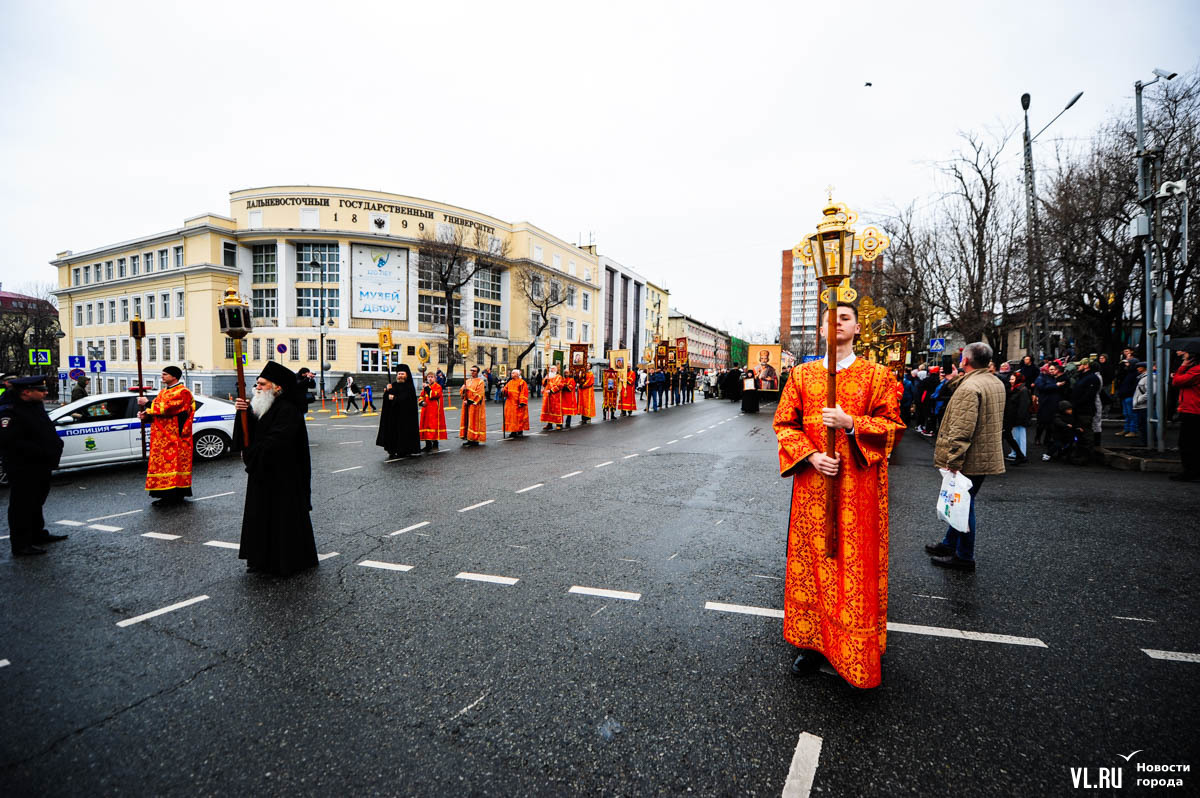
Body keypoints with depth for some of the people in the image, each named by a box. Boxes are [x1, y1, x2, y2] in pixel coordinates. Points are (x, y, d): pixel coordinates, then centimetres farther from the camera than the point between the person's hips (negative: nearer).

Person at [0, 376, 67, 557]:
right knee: (22, 506, -2)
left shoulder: (36, 406, 10)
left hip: (41, 466, 10)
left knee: (36, 503, 21)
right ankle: (21, 545, 6)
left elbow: (47, 432, 22)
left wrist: (56, 444, 4)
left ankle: (37, 534, 35)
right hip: (23, 469, -9)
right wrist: (41, 451, -26)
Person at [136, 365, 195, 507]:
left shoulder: (182, 392, -10)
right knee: (163, 463, 9)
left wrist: (147, 404, -10)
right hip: (161, 437, 9)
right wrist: (145, 415, -4)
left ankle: (173, 496, -5)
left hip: (174, 436, -9)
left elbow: (166, 408, -20)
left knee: (172, 463, -8)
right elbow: (157, 410, 16)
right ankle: (168, 495, 15)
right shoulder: (163, 391, 19)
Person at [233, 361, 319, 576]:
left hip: (282, 477, -9)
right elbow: (248, 434, 7)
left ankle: (287, 562, 14)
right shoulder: (262, 407, 11)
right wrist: (243, 412, -9)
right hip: (262, 473, 9)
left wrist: (250, 453, -12)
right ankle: (263, 560, 26)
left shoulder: (288, 410, -17)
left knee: (283, 517, 1)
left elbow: (275, 442, -25)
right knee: (261, 516, 14)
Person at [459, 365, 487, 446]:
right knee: (467, 420, 6)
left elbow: (479, 394, -13)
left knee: (475, 421, -5)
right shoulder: (467, 381, 15)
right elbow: (461, 391, 11)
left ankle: (475, 440, 0)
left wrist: (470, 401, -16)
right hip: (467, 404, 7)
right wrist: (463, 389, -12)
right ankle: (469, 439, 11)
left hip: (475, 405, -6)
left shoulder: (480, 381, -5)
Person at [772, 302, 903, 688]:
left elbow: (891, 424, -1)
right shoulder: (802, 374, 8)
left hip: (859, 487, -2)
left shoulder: (876, 375, 2)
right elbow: (784, 424, 6)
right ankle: (813, 642, 24)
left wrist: (850, 424, -18)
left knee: (857, 566, 3)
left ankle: (858, 653, 19)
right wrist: (810, 455, -9)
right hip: (812, 483, 2)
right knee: (811, 562, 8)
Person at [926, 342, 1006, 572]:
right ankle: (950, 543, 34)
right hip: (987, 456, 10)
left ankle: (964, 557, 13)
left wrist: (952, 462, -24)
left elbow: (962, 430, -27)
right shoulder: (997, 383, 11)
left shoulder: (969, 387, -22)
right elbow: (997, 423, 23)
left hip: (970, 460, -10)